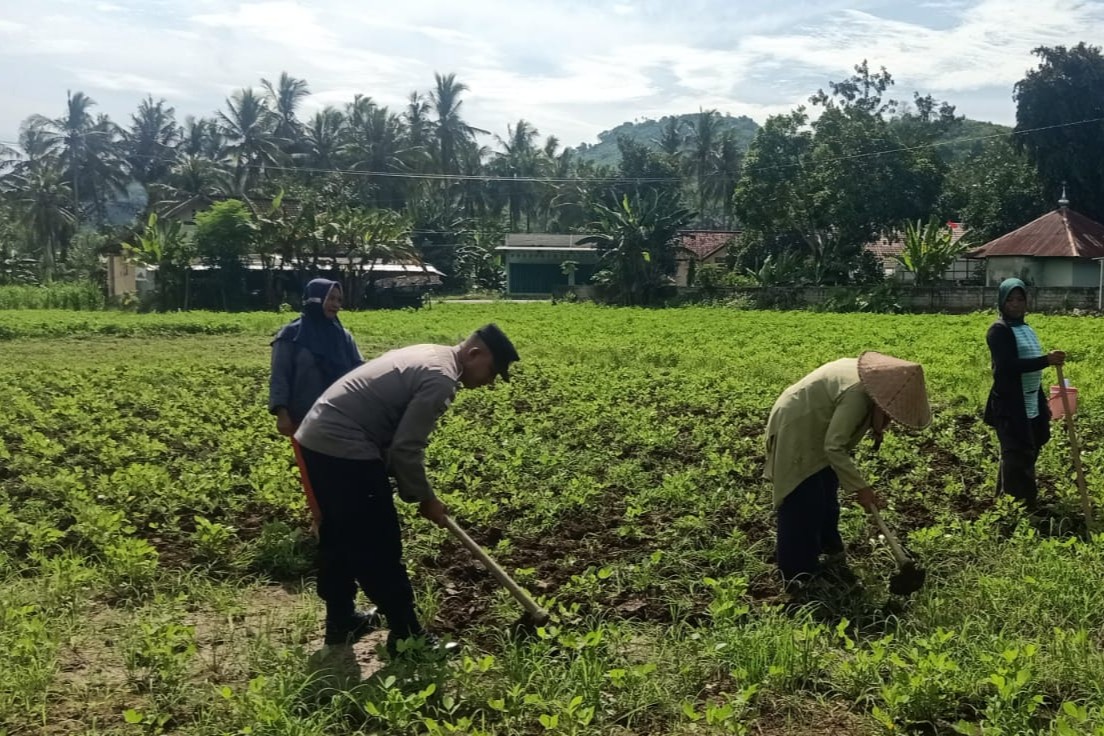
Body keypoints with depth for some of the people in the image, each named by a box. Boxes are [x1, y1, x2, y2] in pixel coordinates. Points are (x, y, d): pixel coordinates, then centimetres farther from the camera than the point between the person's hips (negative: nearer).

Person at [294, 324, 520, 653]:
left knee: (338, 537, 21)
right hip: (343, 448, -10)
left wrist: (417, 492, 22)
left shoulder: (429, 356, 15)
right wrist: (425, 498, -2)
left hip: (317, 437, 10)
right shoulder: (442, 378, -16)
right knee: (379, 545, 0)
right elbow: (405, 448, -16)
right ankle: (406, 634, 10)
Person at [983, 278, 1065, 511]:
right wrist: (1047, 360, -29)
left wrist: (1042, 402, 23)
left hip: (1031, 405, 9)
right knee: (1018, 459, -8)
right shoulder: (999, 330, -12)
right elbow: (1009, 365, -24)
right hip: (1010, 407, -9)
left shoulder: (1026, 329, 15)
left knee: (1027, 455, 14)